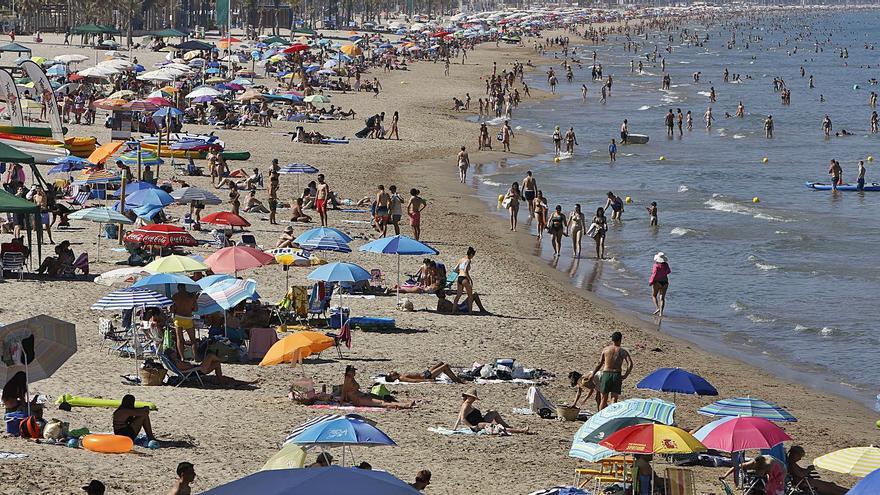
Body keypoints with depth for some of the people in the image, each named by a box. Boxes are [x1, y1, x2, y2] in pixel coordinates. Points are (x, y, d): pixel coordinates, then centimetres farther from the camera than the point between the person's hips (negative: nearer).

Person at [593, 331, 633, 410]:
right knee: (614, 399, 0)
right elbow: (630, 364, -9)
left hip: (606, 374, 1)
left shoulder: (605, 349, 6)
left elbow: (599, 364, 5)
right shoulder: (622, 351, 3)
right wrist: (625, 375, -2)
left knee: (604, 399, 9)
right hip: (617, 375, -1)